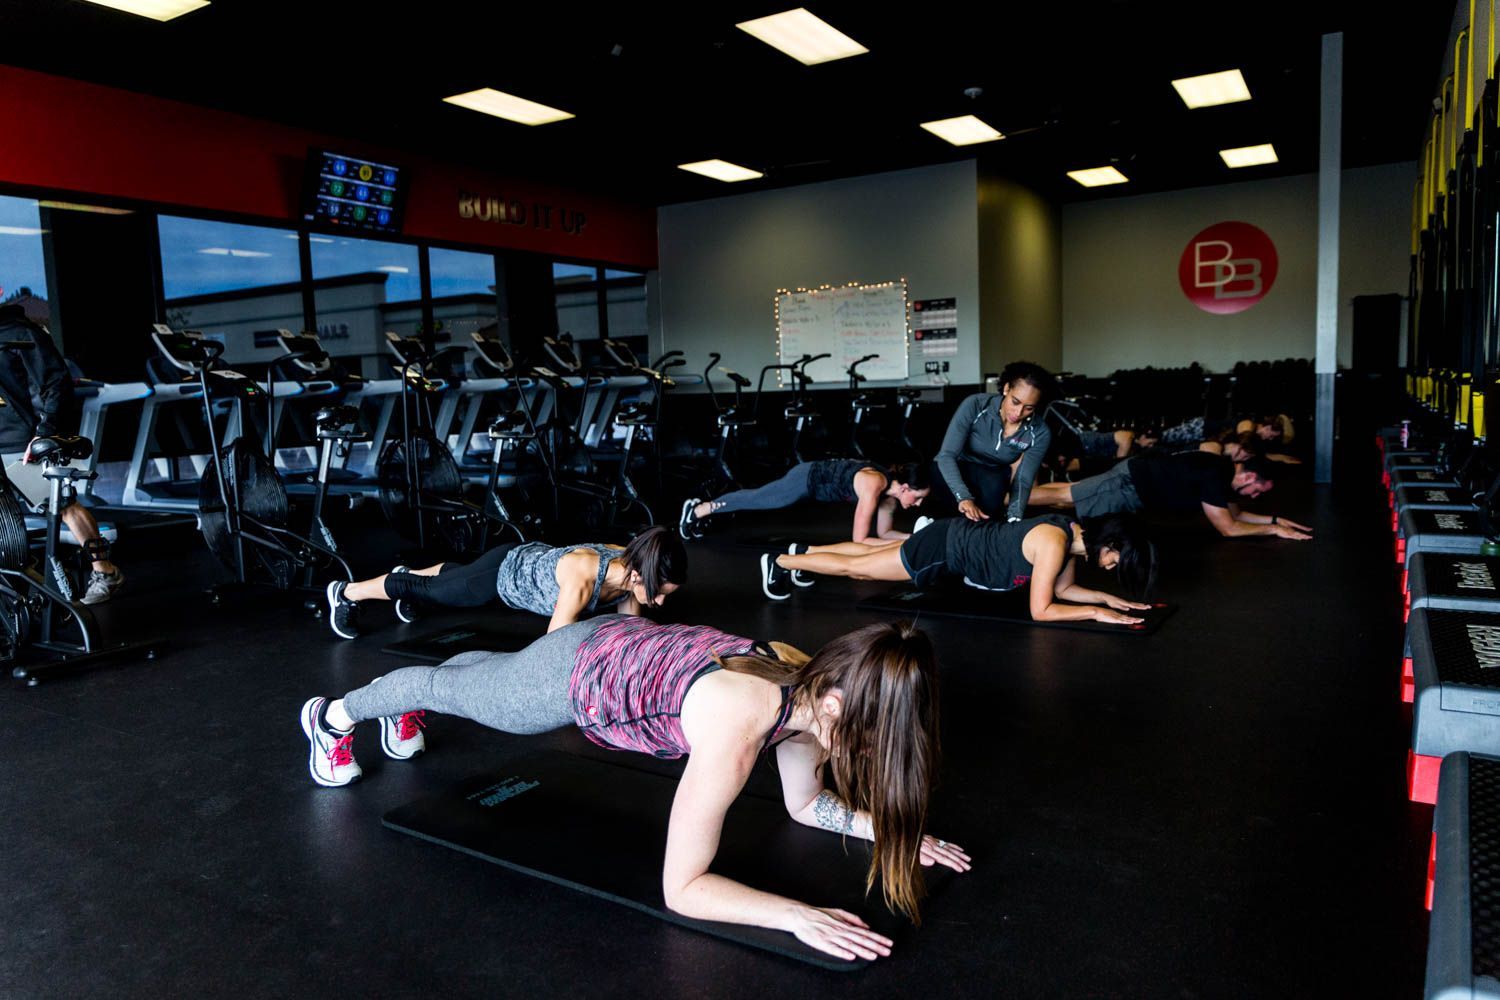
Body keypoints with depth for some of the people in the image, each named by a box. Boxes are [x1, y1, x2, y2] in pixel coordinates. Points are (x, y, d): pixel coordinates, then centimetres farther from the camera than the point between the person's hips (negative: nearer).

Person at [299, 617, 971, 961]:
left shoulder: (811, 684, -21)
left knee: (488, 670, 34)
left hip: (625, 645, 6)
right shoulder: (736, 723, -43)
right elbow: (680, 888, -35)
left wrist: (889, 829, -15)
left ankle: (406, 709, 66)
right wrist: (798, 914, -43)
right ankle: (334, 715, 53)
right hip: (575, 675, -6)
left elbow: (804, 803, -3)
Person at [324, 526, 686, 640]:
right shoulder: (582, 578, -46)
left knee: (455, 575, 35)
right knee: (428, 590, 20)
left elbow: (631, 624, -7)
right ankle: (345, 592, 46)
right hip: (505, 571, -6)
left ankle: (408, 574, 66)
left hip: (533, 559, 6)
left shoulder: (631, 564, -26)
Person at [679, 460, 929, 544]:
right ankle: (696, 510, 30)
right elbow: (859, 540, -36)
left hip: (818, 480, 7)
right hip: (807, 479, -7)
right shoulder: (873, 486, -37)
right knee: (754, 499, 11)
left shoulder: (892, 488, -12)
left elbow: (882, 533, 0)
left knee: (757, 500, 22)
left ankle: (700, 508, 40)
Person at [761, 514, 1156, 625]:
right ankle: (779, 562, 20)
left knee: (869, 556, 25)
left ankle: (803, 552, 43)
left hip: (961, 536, 8)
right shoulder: (1054, 544, -31)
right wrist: (1097, 613, -26)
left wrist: (1108, 598, -4)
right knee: (855, 567, 5)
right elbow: (1041, 611, -28)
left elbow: (1063, 589, 7)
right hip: (946, 549, -8)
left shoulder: (1076, 533, -4)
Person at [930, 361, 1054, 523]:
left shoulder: (1040, 434, -18)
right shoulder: (975, 405, -25)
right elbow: (947, 455, -29)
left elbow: (1023, 480, -19)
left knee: (993, 487, -36)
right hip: (954, 472, -1)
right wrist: (964, 498, -45)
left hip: (994, 478, 1)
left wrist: (1014, 518, -40)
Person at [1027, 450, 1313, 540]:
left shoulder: (1226, 469, 2)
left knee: (1065, 493, 16)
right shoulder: (1214, 475, -26)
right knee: (1062, 497, -6)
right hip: (1130, 484, -9)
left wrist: (1274, 518, 9)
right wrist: (1273, 530, -18)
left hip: (1137, 479, 9)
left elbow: (1235, 513, 18)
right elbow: (1227, 528, -24)